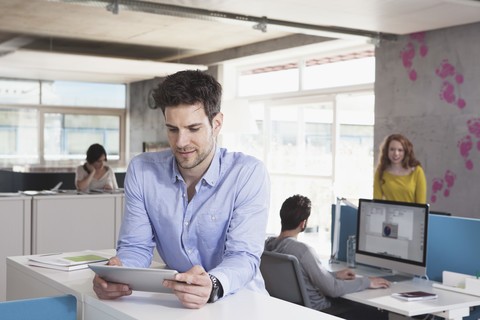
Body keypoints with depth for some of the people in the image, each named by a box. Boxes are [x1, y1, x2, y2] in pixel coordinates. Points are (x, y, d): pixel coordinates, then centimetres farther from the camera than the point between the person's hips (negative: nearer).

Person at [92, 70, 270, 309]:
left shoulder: (249, 174, -12)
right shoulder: (142, 171, -2)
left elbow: (243, 255, -17)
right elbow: (136, 246, 0)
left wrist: (213, 286, -40)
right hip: (173, 299, 2)